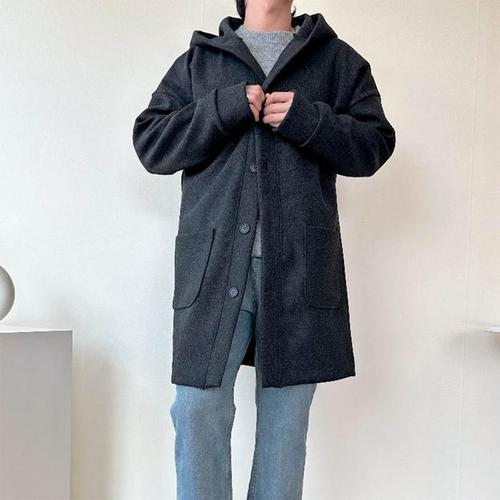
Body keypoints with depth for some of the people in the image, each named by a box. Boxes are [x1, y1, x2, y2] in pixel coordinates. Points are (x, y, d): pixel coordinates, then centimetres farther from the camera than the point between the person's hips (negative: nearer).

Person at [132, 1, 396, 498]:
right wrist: (224, 109, -7)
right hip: (214, 261, 0)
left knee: (286, 415, 5)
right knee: (198, 409, -3)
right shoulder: (197, 59, 16)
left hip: (301, 264, 0)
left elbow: (376, 143, 9)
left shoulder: (339, 59, 15)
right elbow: (149, 141, 8)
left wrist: (308, 120, -8)